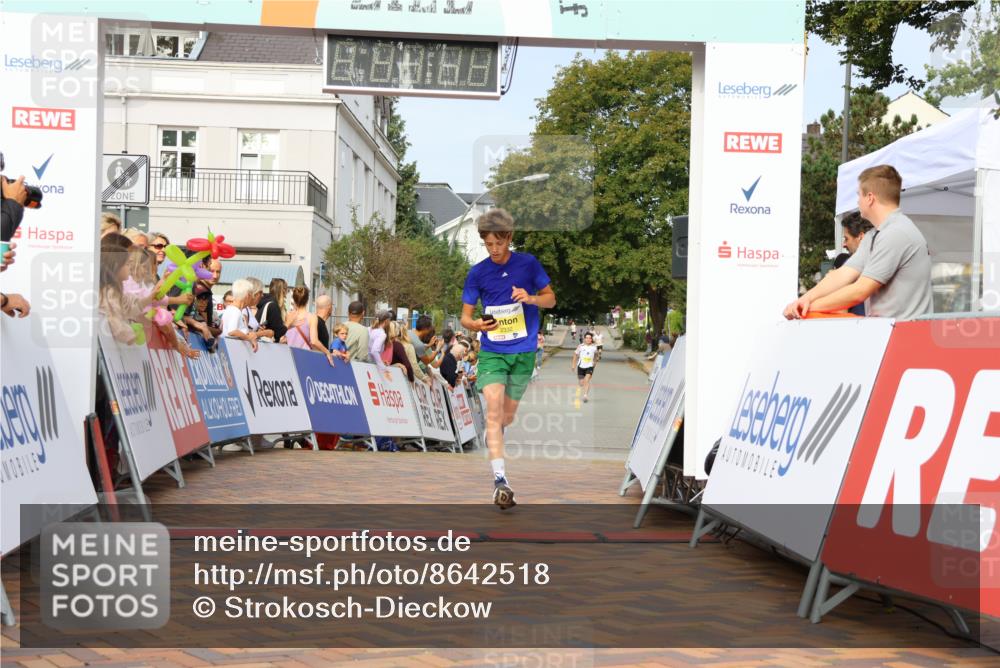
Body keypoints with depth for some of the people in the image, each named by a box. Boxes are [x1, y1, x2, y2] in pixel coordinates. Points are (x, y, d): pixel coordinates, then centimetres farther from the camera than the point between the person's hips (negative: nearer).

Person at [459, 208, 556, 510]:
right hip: (491, 351, -1)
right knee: (494, 411, -17)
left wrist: (531, 298, -16)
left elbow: (551, 298, 6)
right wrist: (476, 324, -22)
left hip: (523, 351, 1)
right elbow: (465, 316, 2)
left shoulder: (528, 263, -3)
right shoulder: (477, 273, -2)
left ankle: (492, 439, 47)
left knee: (508, 415, 12)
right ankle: (500, 481, -23)